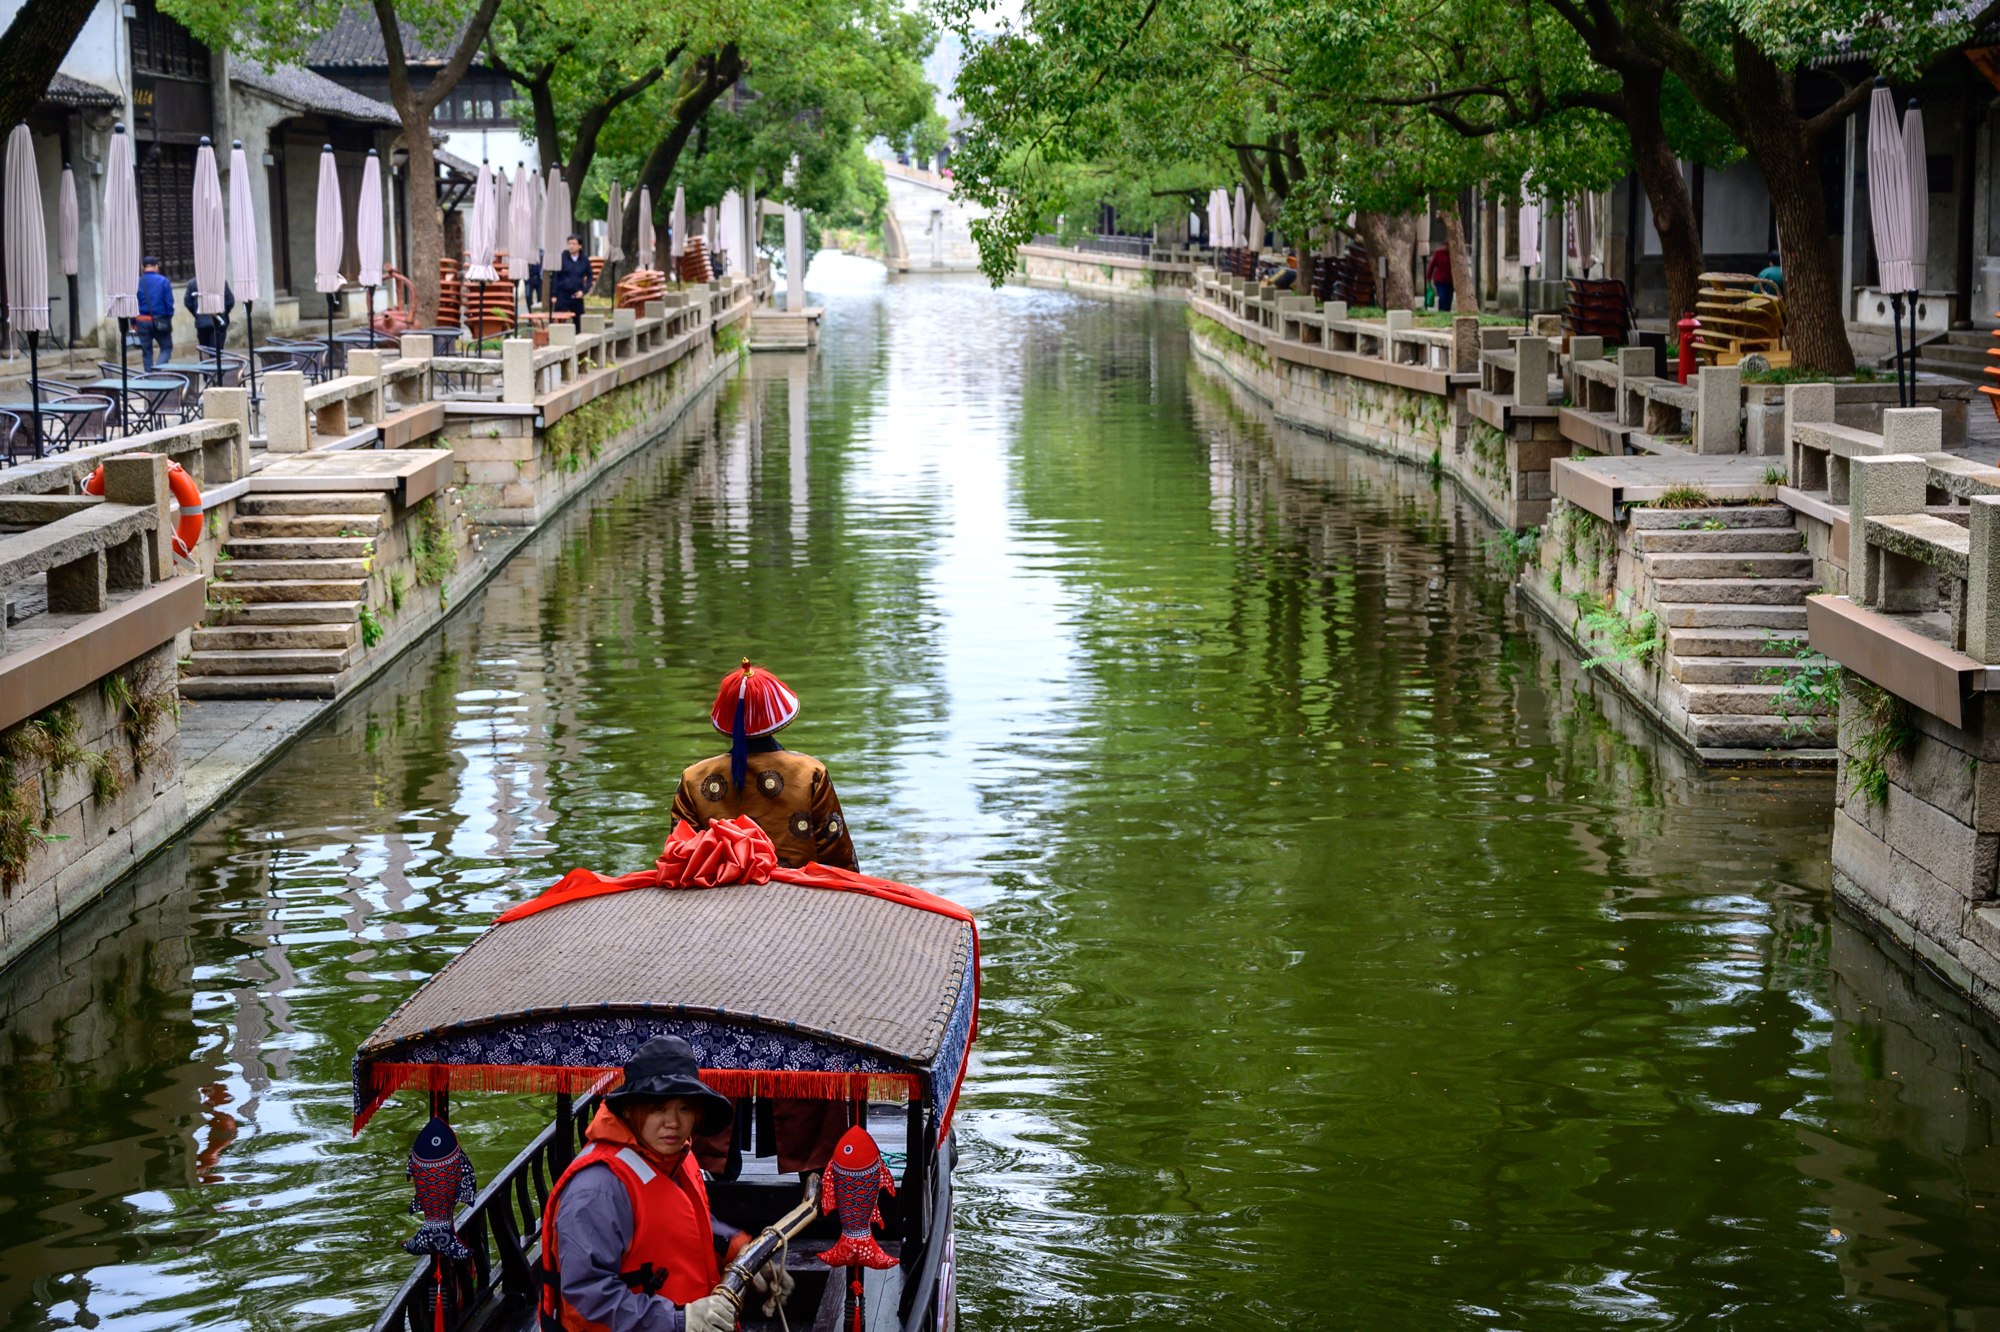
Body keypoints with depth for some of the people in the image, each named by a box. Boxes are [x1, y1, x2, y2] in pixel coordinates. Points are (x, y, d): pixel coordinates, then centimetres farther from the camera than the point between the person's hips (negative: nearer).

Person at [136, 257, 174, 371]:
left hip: (142, 321, 2)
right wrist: (169, 320, 3)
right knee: (166, 347, 8)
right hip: (160, 321, -2)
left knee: (146, 352, 11)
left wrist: (133, 322, 6)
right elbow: (169, 303, -6)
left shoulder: (137, 282, 0)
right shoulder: (163, 281, -4)